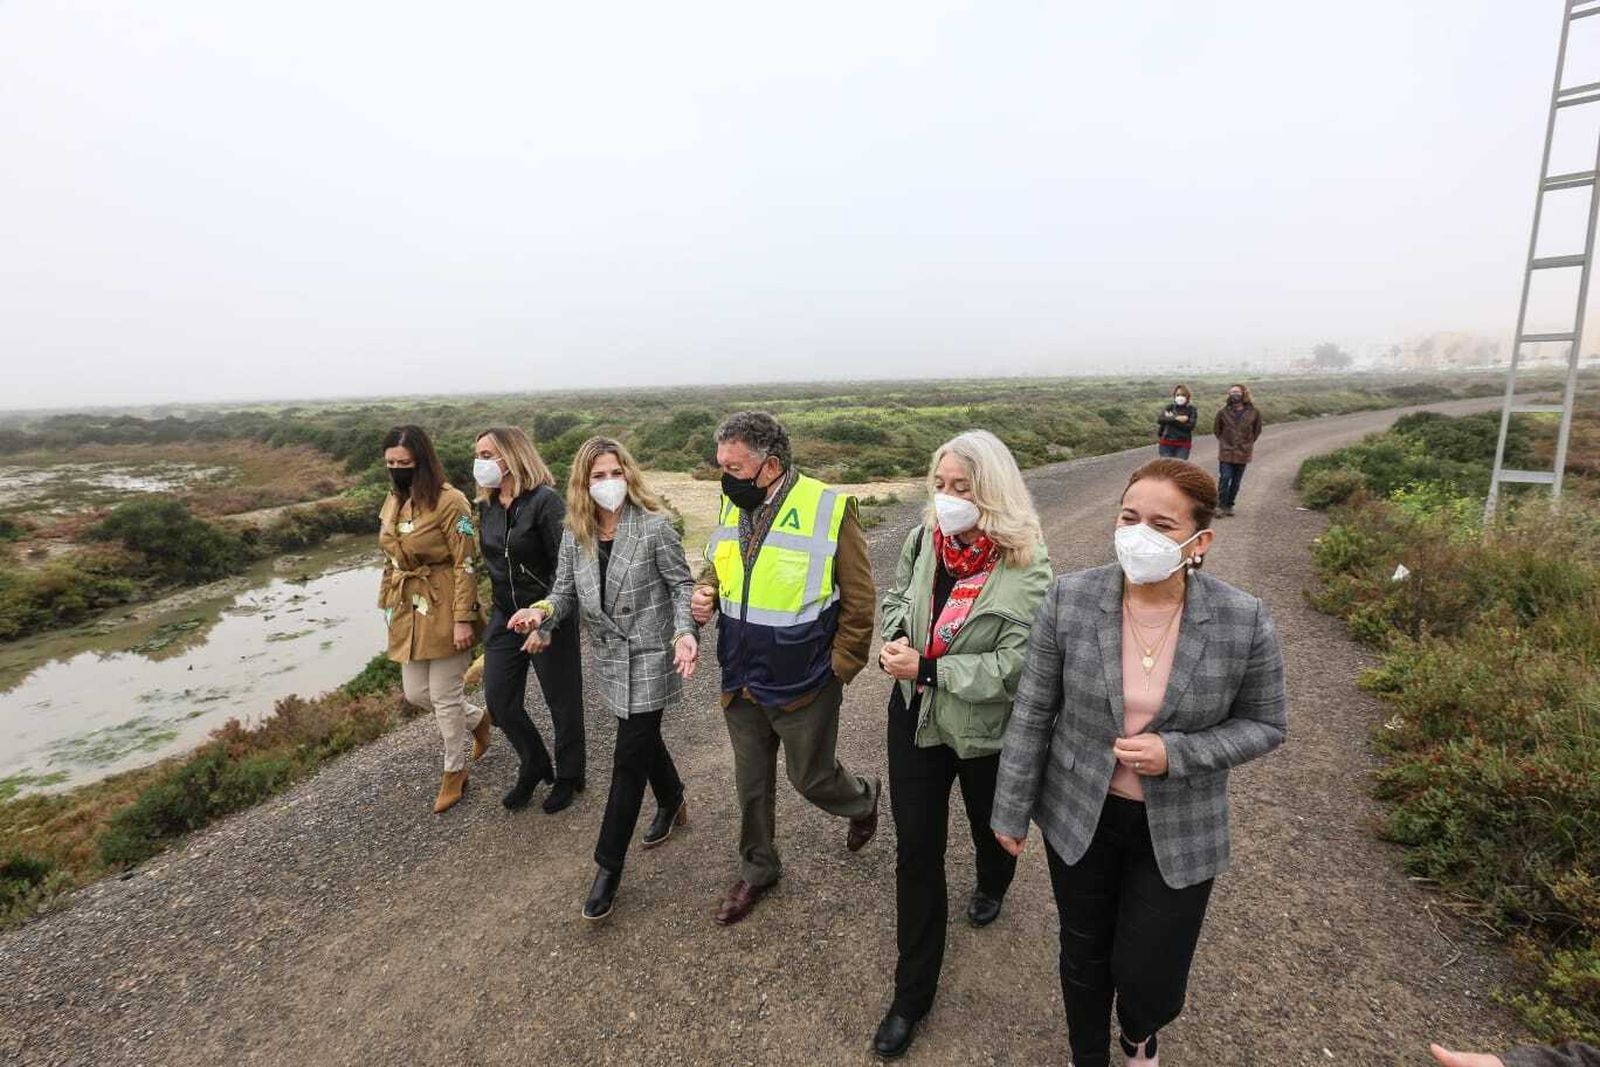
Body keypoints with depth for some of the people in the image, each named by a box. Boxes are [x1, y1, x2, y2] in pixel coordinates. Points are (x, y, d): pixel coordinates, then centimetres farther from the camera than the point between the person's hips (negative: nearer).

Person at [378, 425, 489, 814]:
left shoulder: (449, 502, -17)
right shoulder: (394, 501, 8)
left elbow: (466, 565, -17)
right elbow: (391, 560, 18)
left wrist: (463, 619, -19)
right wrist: (389, 603, 19)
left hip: (445, 613, -8)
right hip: (409, 613, 8)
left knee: (445, 697, 4)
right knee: (416, 693, 14)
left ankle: (454, 771, 25)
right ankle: (478, 719, 40)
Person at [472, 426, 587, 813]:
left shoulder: (545, 501, -17)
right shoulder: (486, 505, 5)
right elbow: (491, 560, 15)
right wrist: (501, 605, 15)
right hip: (505, 616, 7)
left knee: (562, 700, 8)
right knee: (499, 700, 10)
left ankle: (568, 777, 30)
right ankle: (534, 767, 34)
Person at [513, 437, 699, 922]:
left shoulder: (654, 526, -16)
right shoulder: (575, 536, 1)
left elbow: (682, 584, -11)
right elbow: (565, 590, 3)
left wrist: (685, 633, -27)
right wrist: (542, 613, -18)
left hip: (650, 658, -6)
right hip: (612, 659, 6)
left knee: (629, 759, -1)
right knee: (643, 738, 22)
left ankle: (609, 867, 13)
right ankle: (672, 802, 50)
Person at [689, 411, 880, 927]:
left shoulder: (830, 509, -20)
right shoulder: (731, 506, -2)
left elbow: (860, 599, -12)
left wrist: (840, 668, -11)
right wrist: (705, 593, -8)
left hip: (803, 686, -5)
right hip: (741, 683, 5)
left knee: (811, 778, 14)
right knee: (752, 784, 20)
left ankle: (864, 800, 48)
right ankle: (756, 871, 44)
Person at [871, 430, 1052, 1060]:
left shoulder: (1025, 567, -24)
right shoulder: (923, 539, -9)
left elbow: (1012, 668, -26)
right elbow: (894, 599, 7)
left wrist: (928, 669, -27)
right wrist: (897, 641, -13)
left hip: (986, 730, -3)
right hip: (914, 719, 3)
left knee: (989, 826, 27)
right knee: (916, 849, 9)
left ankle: (991, 887, 65)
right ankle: (912, 992, 28)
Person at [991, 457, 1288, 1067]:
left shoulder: (1243, 622, -17)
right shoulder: (1070, 599, -17)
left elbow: (1264, 724, -3)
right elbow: (1032, 712, -8)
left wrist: (1176, 754, -21)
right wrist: (1012, 810, -2)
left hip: (1178, 828, 0)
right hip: (1079, 812, 1)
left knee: (1148, 976, 12)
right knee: (1085, 956, 19)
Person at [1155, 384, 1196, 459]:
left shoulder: (1191, 409, 1)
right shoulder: (1169, 407, 4)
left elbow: (1190, 426, -12)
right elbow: (1160, 419, -11)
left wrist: (1170, 420, -13)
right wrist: (1176, 419, -18)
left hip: (1183, 445, -1)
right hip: (1166, 443, 1)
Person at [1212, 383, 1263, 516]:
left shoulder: (1253, 412, -2)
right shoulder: (1223, 411, -3)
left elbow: (1257, 430, 13)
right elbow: (1216, 429, 12)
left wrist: (1248, 443, 9)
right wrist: (1223, 441, 9)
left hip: (1243, 453, 1)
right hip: (1226, 451, -1)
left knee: (1236, 481, 7)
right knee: (1224, 478, -6)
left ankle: (1229, 505, 17)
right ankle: (1221, 505, 2)